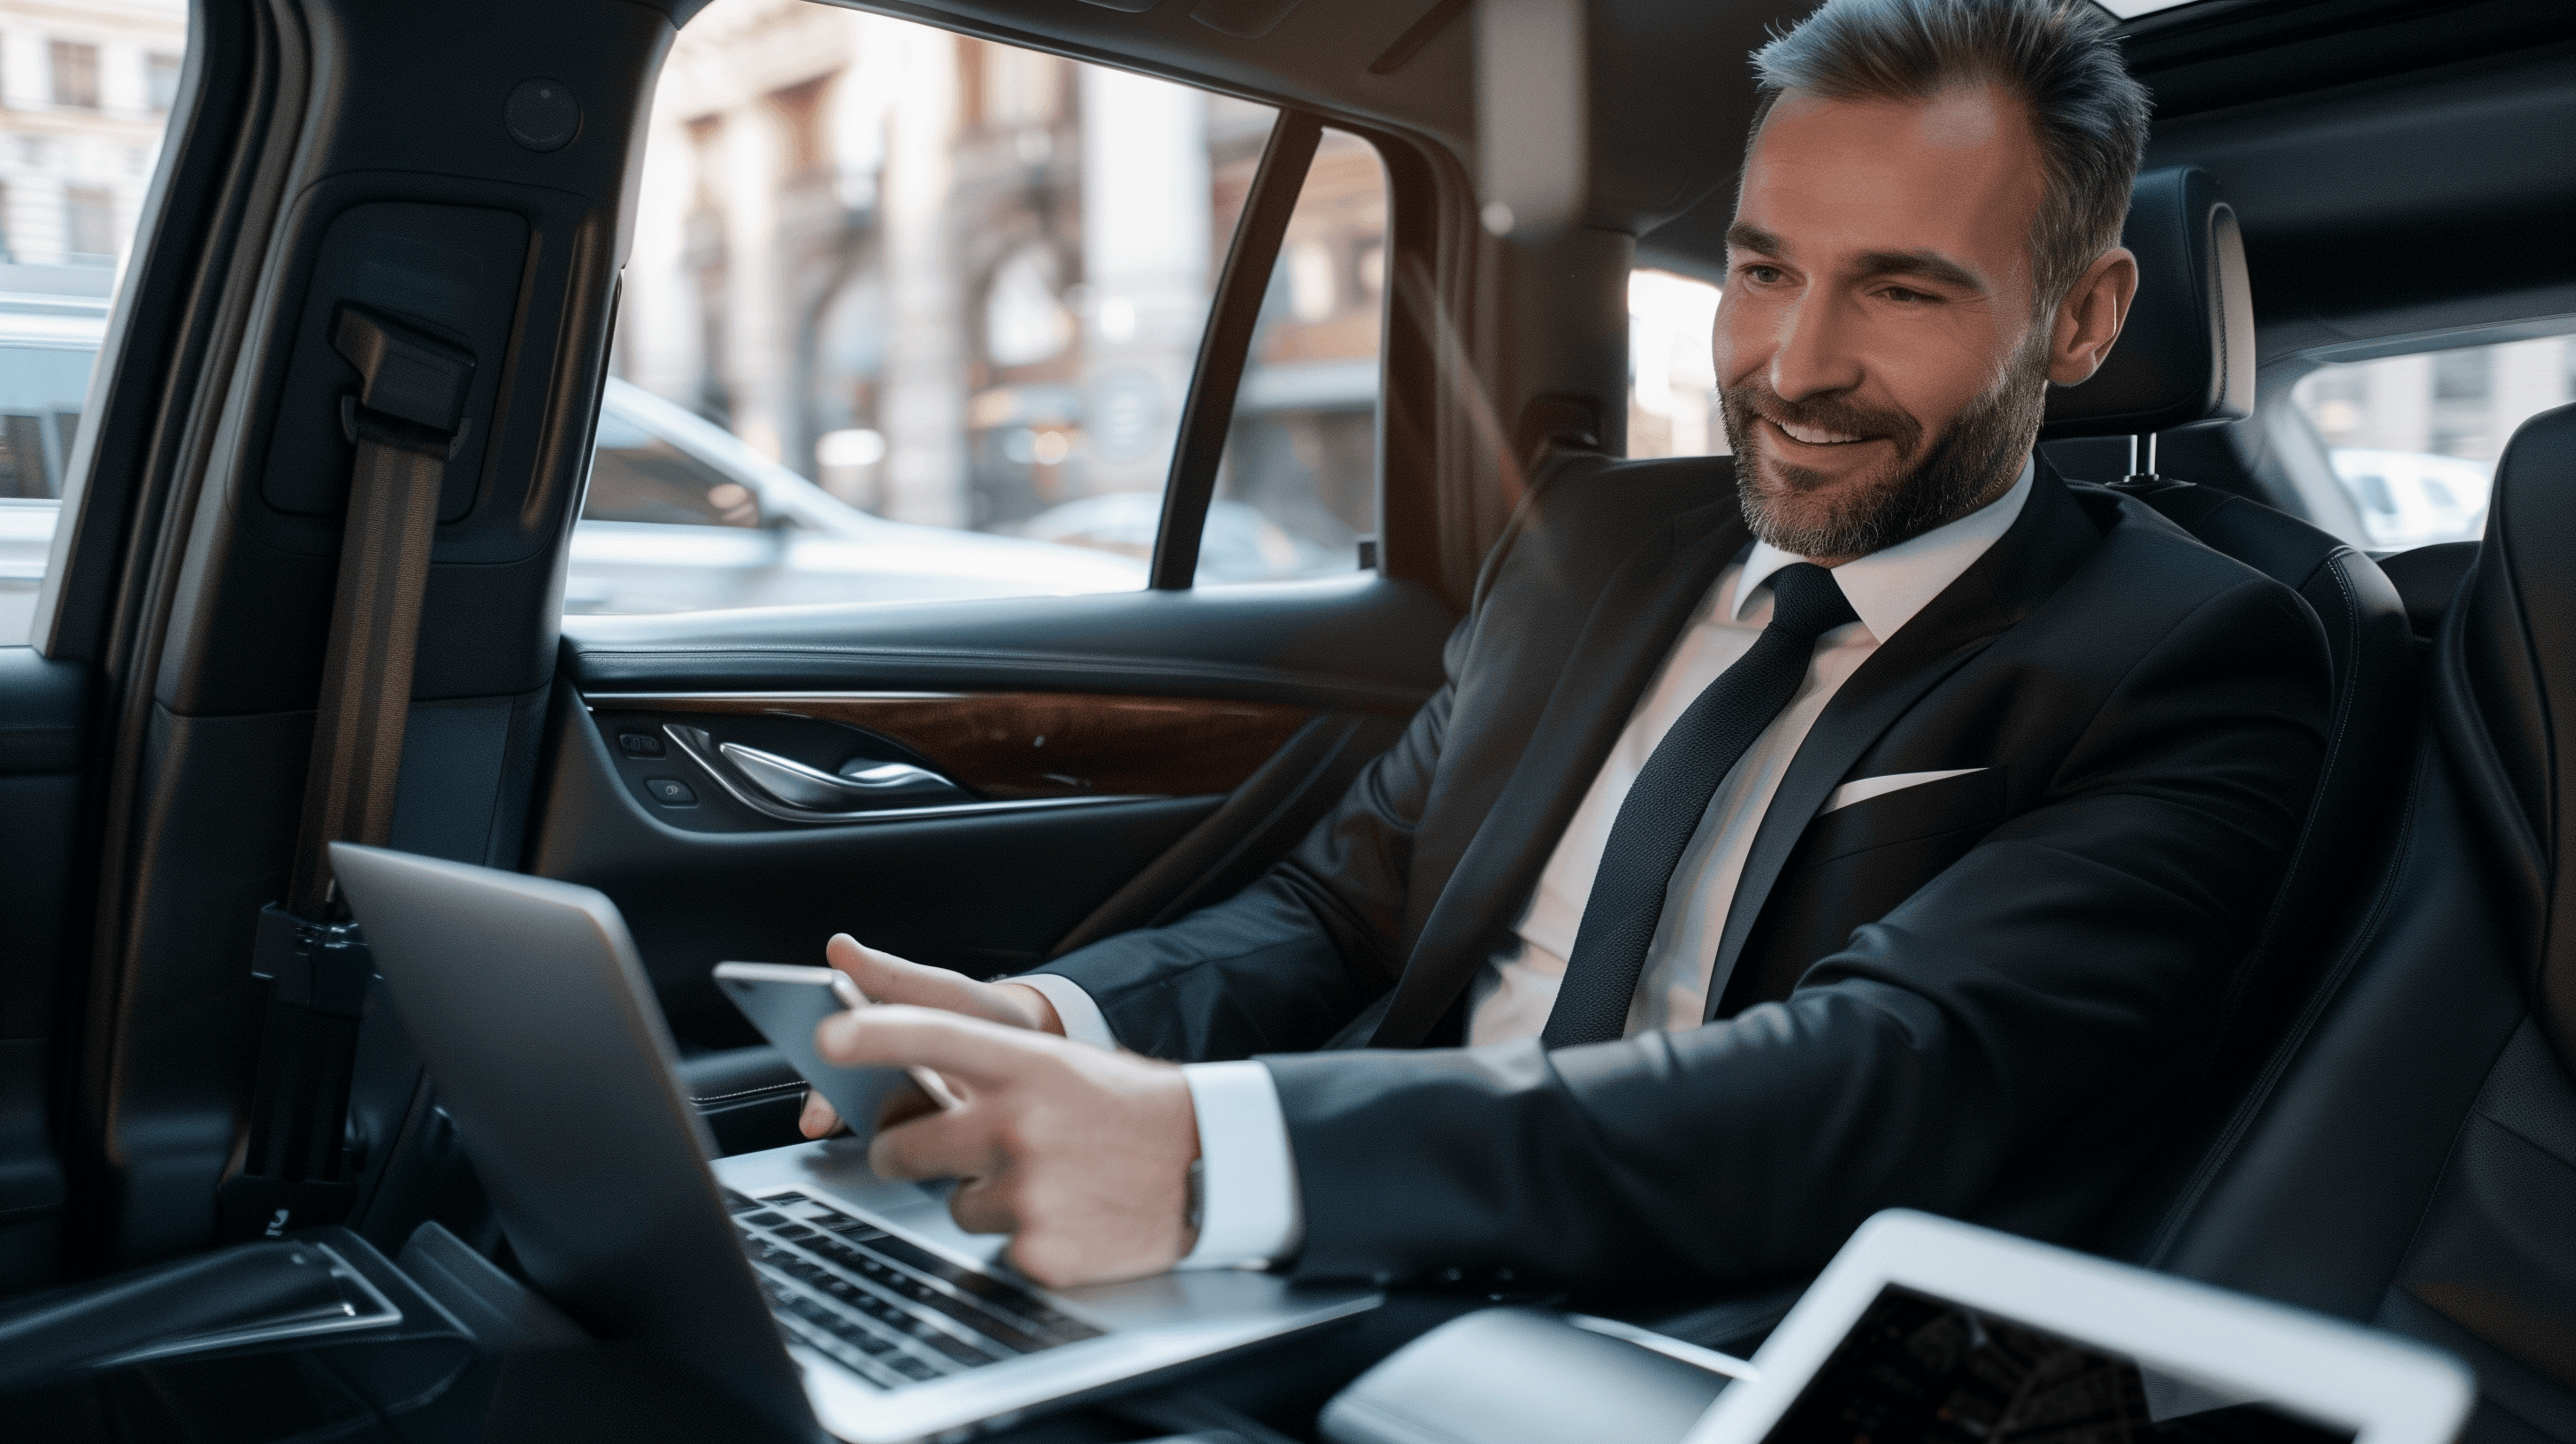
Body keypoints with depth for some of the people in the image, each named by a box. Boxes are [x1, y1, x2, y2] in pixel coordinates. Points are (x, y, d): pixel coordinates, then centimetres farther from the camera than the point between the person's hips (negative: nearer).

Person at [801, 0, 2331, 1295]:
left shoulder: (2196, 669, -8)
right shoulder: (1596, 534, 11)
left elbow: (1900, 1081, -24)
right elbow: (1346, 902, 9)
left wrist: (1216, 1150, -35)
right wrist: (1053, 1021, -13)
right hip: (1346, 1299, 5)